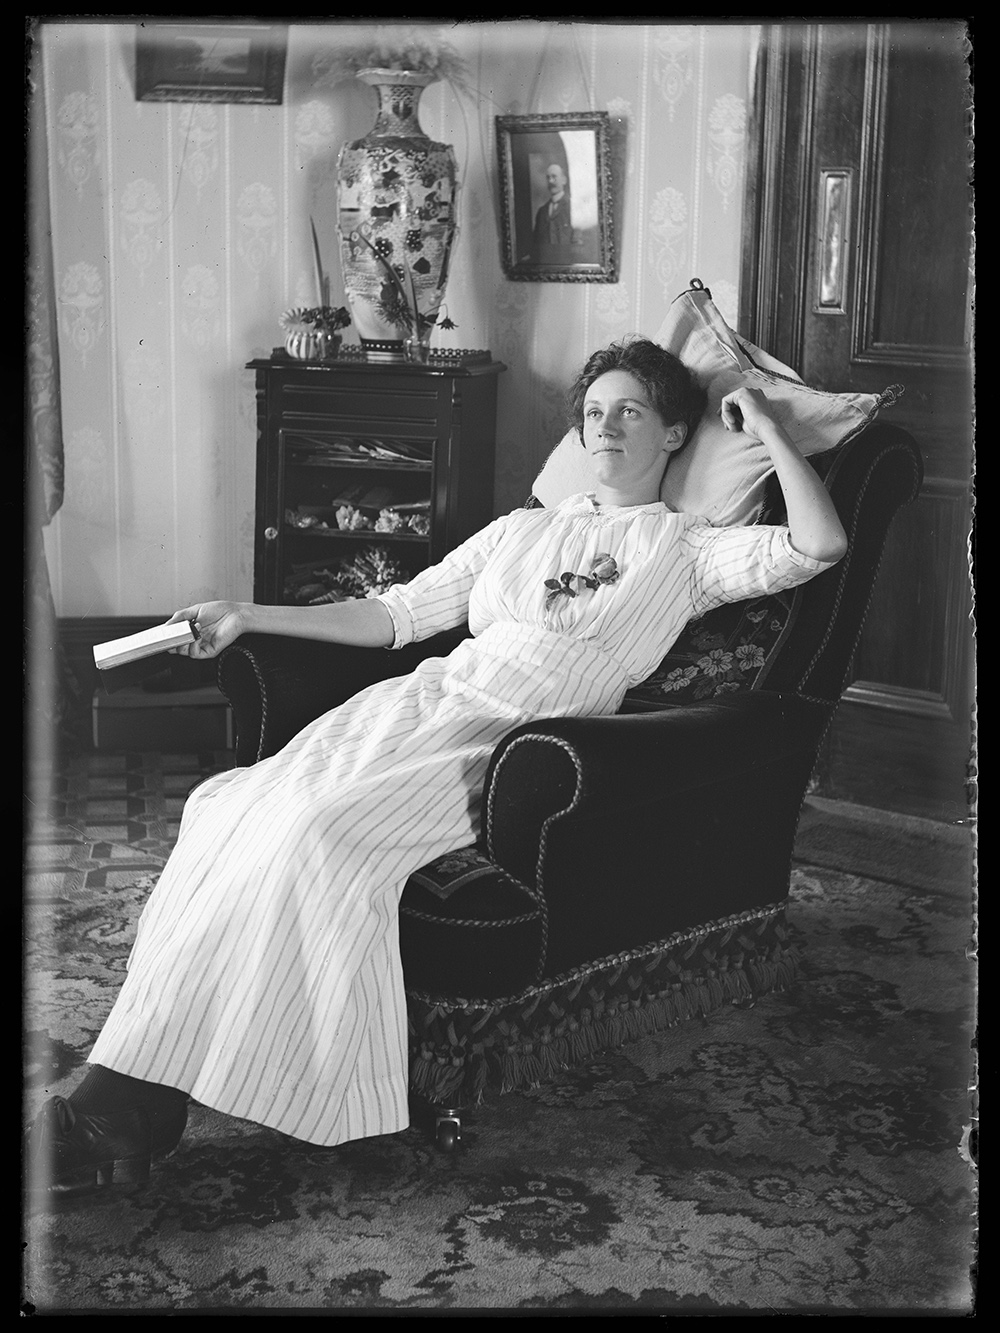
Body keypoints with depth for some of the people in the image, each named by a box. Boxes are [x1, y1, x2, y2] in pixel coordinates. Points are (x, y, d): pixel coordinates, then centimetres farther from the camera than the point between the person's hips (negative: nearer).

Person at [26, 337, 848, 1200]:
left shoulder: (686, 549, 11)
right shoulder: (525, 529, 27)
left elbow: (819, 547, -5)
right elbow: (396, 615, 23)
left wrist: (766, 427, 5)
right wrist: (247, 617, 19)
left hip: (508, 743, -6)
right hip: (424, 700, 6)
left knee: (320, 831, -31)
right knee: (228, 806, -20)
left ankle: (127, 1107, -26)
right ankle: (130, 1105, -23)